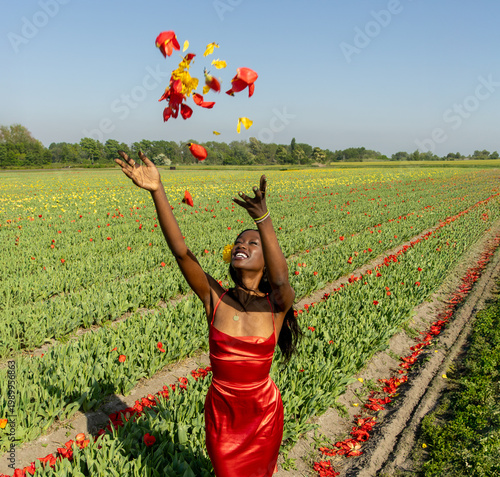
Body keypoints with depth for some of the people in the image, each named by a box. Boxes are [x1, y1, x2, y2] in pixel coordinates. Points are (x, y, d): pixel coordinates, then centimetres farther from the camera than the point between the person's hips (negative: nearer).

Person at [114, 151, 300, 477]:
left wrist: (263, 219, -54)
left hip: (263, 412, 0)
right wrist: (157, 190, -34)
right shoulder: (214, 298, -14)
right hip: (222, 411, 1)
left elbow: (281, 279, -40)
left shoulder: (277, 305, -16)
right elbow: (180, 250, -25)